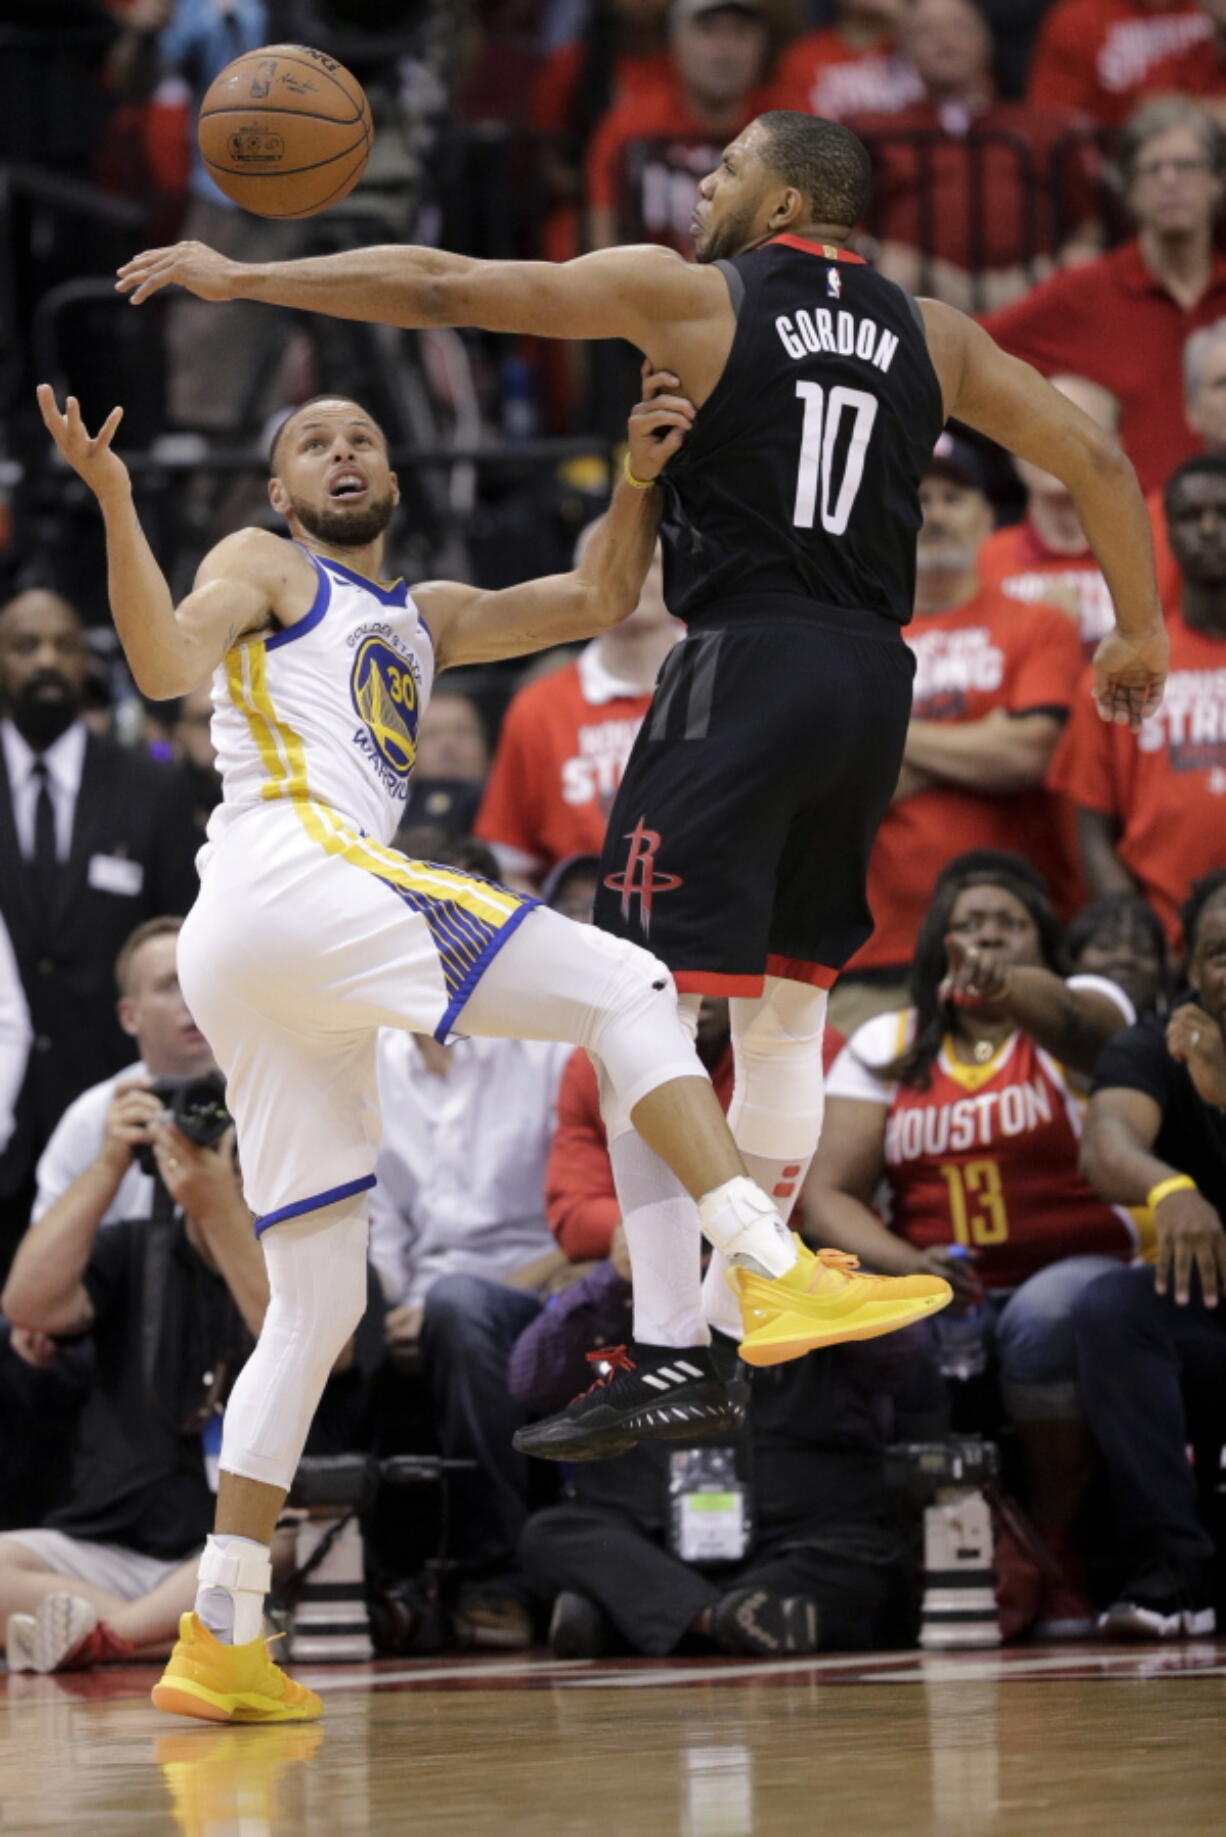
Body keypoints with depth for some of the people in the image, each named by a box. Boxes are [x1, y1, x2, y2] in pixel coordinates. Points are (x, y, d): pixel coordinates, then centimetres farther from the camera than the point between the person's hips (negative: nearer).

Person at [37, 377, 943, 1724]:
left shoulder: (425, 619, 33)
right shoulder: (262, 568, 12)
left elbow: (595, 600, 25)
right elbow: (166, 667, -9)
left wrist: (642, 475, 10)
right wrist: (114, 505, -20)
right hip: (293, 873, -9)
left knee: (315, 1303, 8)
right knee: (625, 989, -13)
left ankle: (218, 1641, 6)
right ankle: (775, 1277, -29)